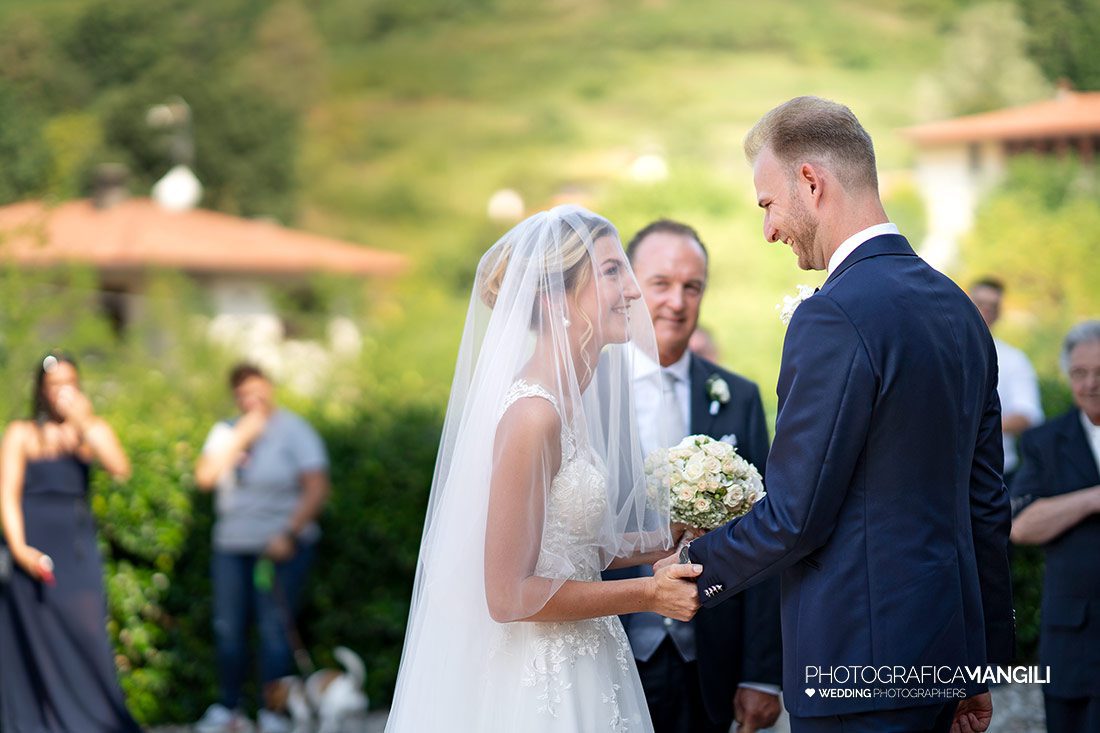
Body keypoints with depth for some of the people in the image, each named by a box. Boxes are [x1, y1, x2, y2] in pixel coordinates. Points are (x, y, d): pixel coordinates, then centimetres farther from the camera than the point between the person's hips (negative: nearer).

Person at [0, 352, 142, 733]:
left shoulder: (94, 428, 10)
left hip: (77, 545, 1)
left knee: (87, 629, -6)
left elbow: (120, 469, -9)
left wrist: (83, 423, -15)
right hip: (33, 544, -1)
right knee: (37, 634, 0)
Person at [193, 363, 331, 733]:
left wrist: (289, 534, -18)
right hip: (231, 546, 5)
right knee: (228, 629, 6)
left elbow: (317, 489, -10)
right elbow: (205, 477, -2)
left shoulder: (294, 431, -2)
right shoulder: (227, 432, 12)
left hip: (280, 546, -5)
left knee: (274, 629, -8)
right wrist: (240, 439, -8)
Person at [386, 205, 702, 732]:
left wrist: (667, 542, 6)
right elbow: (509, 594, -21)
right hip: (539, 688, -8)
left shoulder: (570, 398, 6)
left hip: (580, 676, 8)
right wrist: (648, 595, -14)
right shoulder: (533, 414, -20)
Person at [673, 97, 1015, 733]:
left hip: (861, 664, -9)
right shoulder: (957, 306, 11)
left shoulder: (835, 317, -17)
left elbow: (793, 518, -17)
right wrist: (978, 667, 21)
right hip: (943, 651, 9)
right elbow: (988, 504, 15)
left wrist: (694, 570, 1)